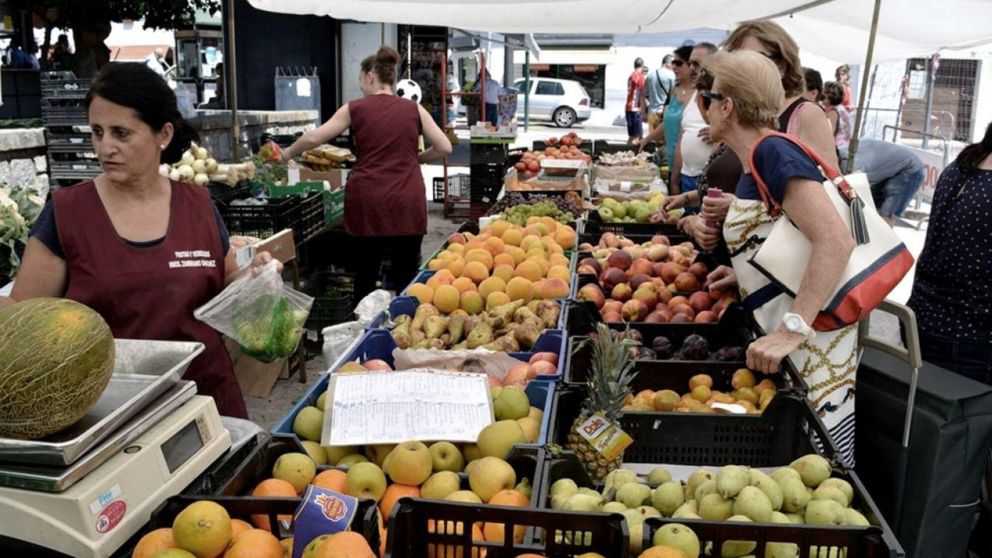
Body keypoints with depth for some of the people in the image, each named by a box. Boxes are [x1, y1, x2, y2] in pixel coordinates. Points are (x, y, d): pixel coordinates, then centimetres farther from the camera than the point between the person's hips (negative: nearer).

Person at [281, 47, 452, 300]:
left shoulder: (355, 108, 4)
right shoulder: (413, 109, 6)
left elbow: (313, 138, 3)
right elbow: (444, 148, 4)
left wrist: (287, 154, 19)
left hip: (367, 200, 0)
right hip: (407, 202, 0)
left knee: (366, 271, 13)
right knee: (406, 274, 6)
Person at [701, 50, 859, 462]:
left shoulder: (774, 153, -14)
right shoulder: (755, 164, 14)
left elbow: (836, 241, -25)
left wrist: (791, 330, -30)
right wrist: (743, 275, 11)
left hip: (810, 340, -9)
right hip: (786, 331, 9)